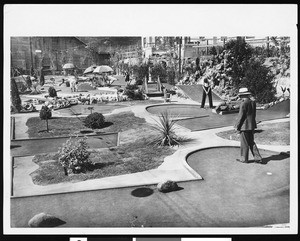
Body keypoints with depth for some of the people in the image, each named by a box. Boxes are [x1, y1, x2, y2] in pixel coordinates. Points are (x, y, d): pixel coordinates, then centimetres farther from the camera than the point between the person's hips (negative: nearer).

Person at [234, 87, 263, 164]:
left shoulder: (244, 104, -19)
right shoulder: (253, 102, 5)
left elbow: (241, 116, -17)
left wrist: (237, 126, -9)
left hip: (245, 126, -8)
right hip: (252, 125, 8)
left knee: (244, 143, 5)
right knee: (251, 142, 17)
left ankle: (244, 159, 18)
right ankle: (258, 158, 15)